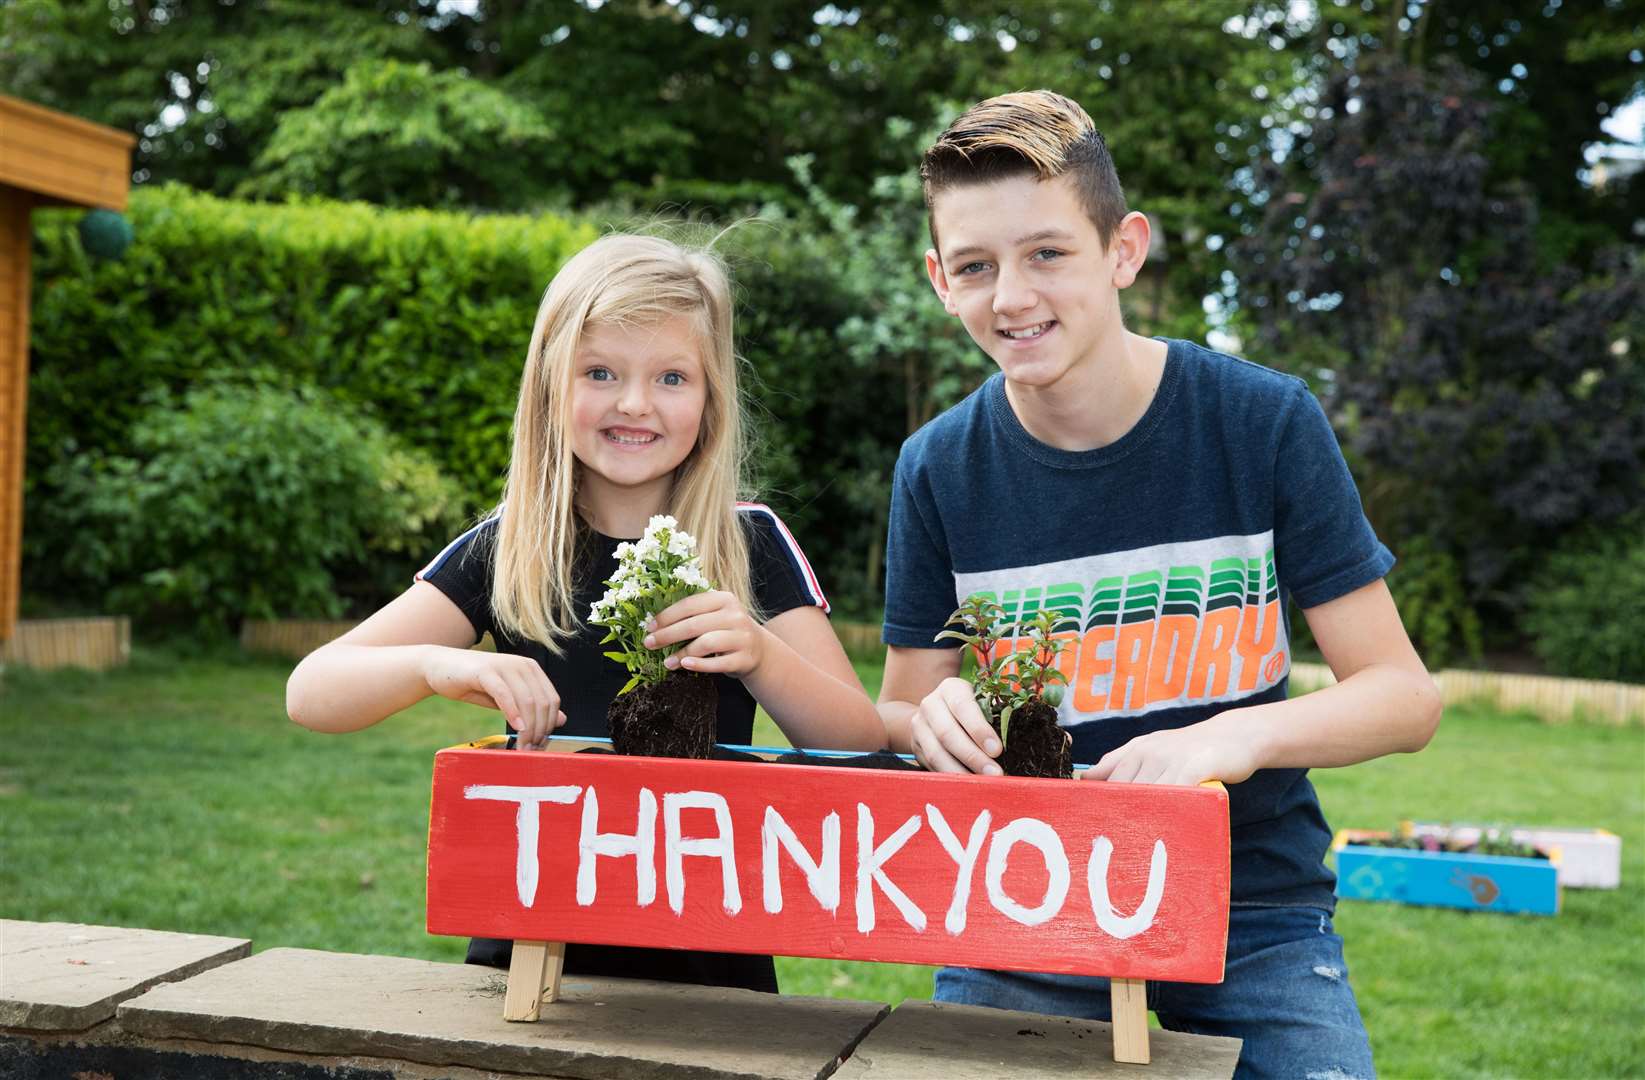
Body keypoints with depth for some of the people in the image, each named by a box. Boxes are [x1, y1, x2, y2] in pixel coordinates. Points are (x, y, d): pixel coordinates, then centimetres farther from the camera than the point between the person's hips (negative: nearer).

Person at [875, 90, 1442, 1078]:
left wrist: (1239, 736, -25)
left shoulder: (1265, 422, -8)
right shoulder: (940, 468, -4)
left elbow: (1404, 694, -6)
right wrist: (937, 724, -20)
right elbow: (896, 720, 4)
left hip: (1254, 914, -1)